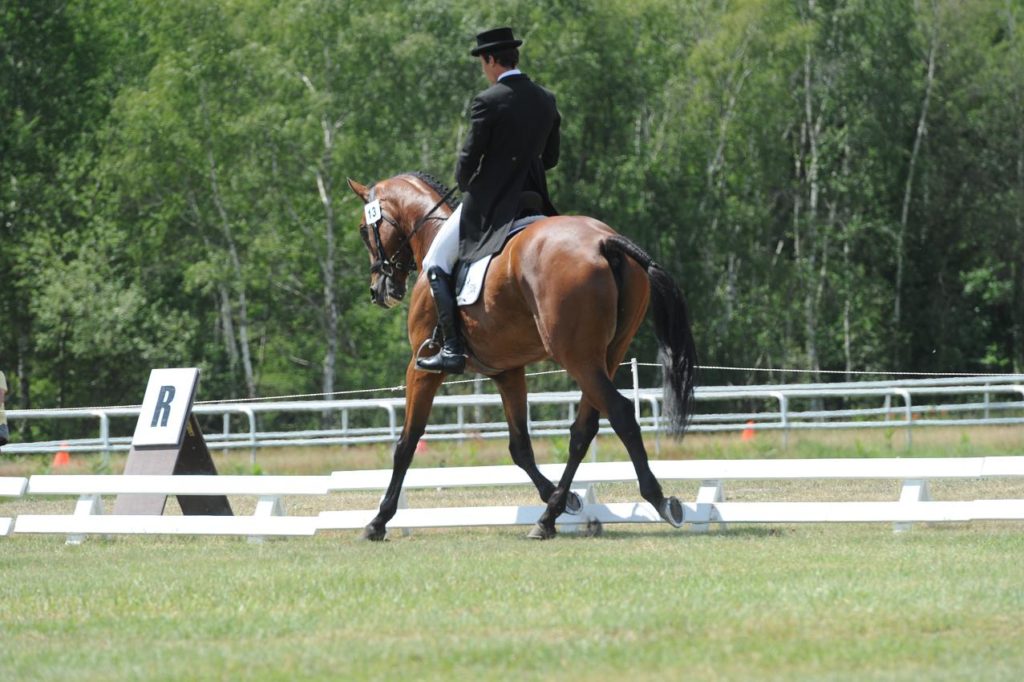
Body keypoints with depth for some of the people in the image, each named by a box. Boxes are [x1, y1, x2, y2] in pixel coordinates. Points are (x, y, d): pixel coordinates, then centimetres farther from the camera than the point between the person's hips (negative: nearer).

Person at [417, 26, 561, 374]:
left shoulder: (487, 102, -16)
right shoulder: (546, 101, 5)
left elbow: (469, 159, -13)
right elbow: (550, 157, 13)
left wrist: (464, 182, 8)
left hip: (487, 202, -6)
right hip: (533, 199, 6)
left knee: (436, 264, 4)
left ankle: (452, 348, -8)